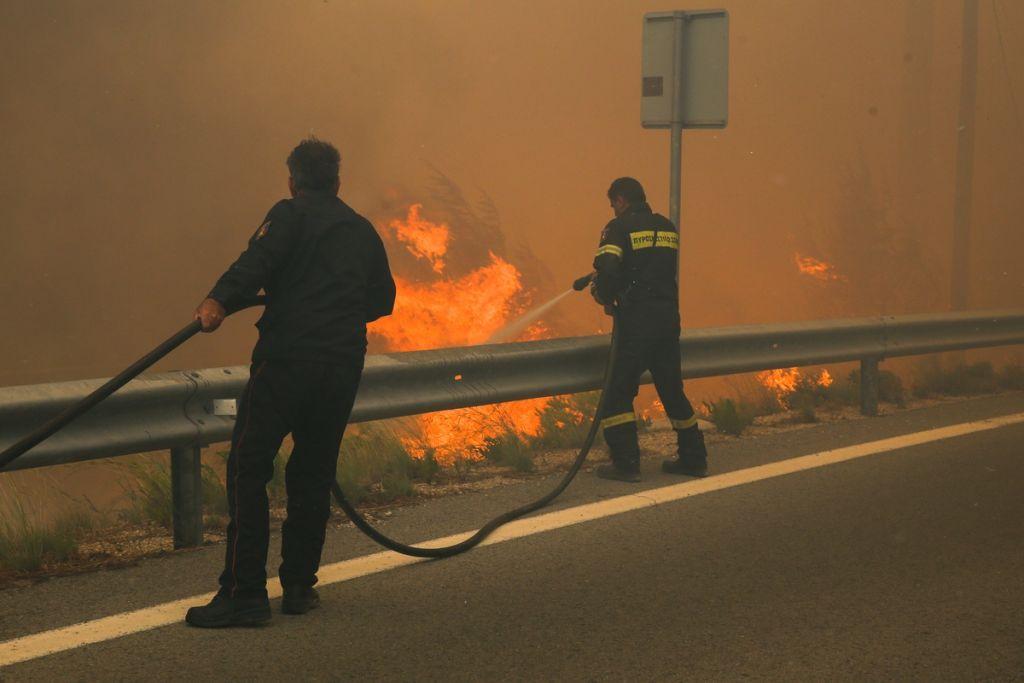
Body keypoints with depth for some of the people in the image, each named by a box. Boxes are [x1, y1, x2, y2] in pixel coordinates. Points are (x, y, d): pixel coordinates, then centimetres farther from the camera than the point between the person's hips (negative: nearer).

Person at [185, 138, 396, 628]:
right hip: (344, 364, 6)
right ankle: (299, 585, 17)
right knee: (314, 473, 15)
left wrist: (219, 300, -25)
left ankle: (244, 592, -10)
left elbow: (258, 259, -16)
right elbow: (383, 298, 29)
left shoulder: (291, 214, 3)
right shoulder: (362, 230, 21)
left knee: (248, 468, -4)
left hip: (288, 354, -6)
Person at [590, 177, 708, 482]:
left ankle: (626, 462, -6)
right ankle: (693, 457, 23)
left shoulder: (619, 227, -5)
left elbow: (607, 270, -18)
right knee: (672, 389, 17)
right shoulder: (667, 227, 16)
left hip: (637, 320, -7)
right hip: (669, 317, 7)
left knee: (618, 390, 0)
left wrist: (606, 297, 2)